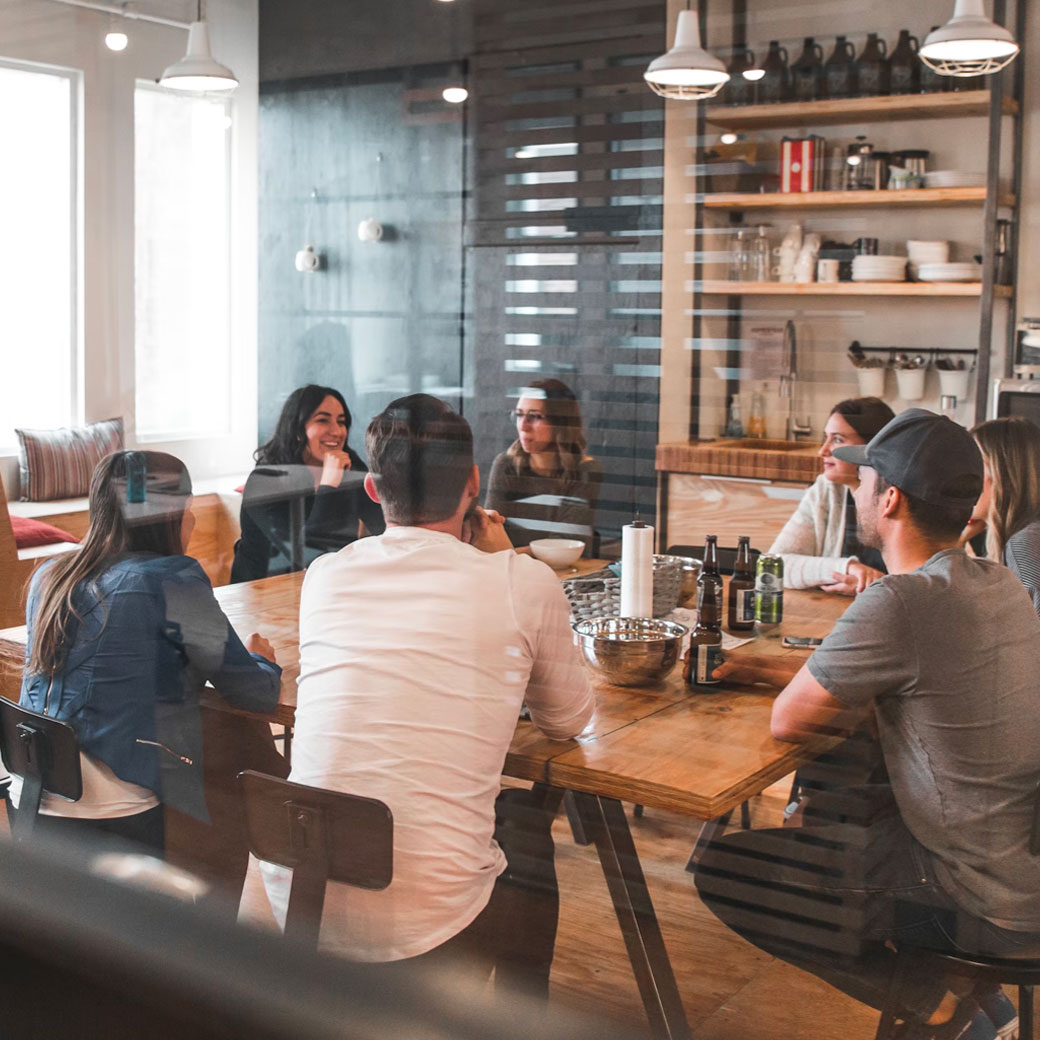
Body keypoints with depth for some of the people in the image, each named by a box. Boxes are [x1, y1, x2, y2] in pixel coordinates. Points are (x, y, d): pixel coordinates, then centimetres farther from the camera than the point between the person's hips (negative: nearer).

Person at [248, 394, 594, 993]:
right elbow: (568, 722, 11)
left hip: (297, 906, 4)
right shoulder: (525, 583, -6)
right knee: (528, 816, 28)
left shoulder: (325, 575, 4)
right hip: (426, 928, -4)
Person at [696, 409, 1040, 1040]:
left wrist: (864, 712, 5)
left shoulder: (901, 603, -25)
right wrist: (767, 669, 13)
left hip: (989, 908, -8)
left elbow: (788, 720, -14)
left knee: (721, 873, -4)